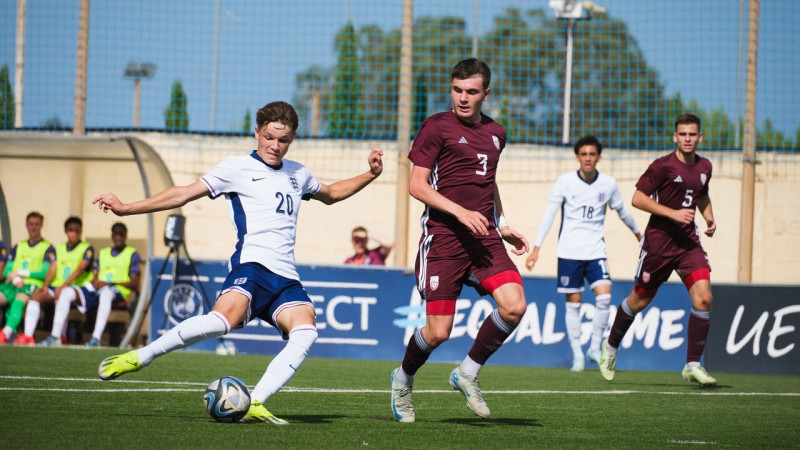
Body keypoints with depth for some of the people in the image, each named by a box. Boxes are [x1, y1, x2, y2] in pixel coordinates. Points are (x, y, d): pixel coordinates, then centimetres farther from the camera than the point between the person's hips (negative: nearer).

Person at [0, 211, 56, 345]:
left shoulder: (47, 248, 9)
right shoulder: (18, 247, 25)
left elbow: (45, 273, -2)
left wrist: (20, 272, -3)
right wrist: (15, 279, -5)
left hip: (32, 285, -5)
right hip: (13, 284, 5)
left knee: (19, 300, -38)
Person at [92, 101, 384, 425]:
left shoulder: (297, 174, 25)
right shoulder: (238, 168, 8)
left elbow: (331, 194, 47)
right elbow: (183, 194, 5)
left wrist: (370, 175, 35)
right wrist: (126, 208, -1)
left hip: (286, 277, 6)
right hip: (252, 264, -5)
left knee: (305, 332, -25)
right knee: (225, 318, -34)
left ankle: (253, 404, -29)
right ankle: (138, 357, -19)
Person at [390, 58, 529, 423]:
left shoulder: (495, 133, 16)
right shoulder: (437, 127, -3)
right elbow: (417, 184, -7)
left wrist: (503, 226, 24)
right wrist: (460, 211, -18)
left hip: (484, 237, 5)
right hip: (443, 238, -5)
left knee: (514, 306, -16)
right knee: (438, 331, -7)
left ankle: (468, 373, 6)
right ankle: (403, 380, 25)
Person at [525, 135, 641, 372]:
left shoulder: (609, 184, 2)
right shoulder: (565, 182, -4)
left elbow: (621, 210, 20)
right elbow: (549, 214, -3)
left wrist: (637, 232, 34)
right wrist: (537, 247, -8)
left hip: (595, 252, 1)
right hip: (569, 252, -1)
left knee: (604, 296, -15)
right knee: (573, 303, 0)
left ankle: (595, 348, -1)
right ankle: (577, 355, 8)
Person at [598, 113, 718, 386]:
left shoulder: (704, 167, 8)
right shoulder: (663, 166, -12)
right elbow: (638, 198, -14)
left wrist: (709, 218, 8)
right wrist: (673, 213, -21)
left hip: (688, 240, 4)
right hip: (659, 240, -4)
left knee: (703, 297, -14)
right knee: (640, 300, 8)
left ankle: (693, 365, -7)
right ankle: (611, 346, 35)